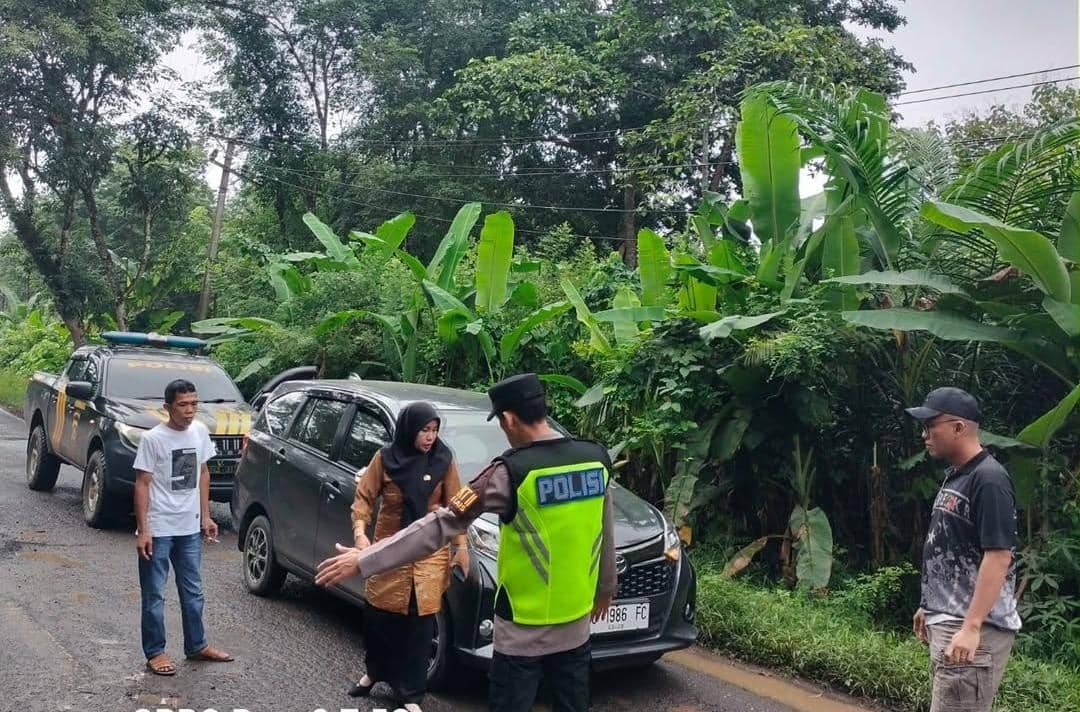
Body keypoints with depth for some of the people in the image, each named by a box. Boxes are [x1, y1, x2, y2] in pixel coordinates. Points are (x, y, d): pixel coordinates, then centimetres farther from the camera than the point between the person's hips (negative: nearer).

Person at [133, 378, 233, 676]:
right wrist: (142, 530, -15)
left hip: (189, 528, 5)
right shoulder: (153, 438, -13)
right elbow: (142, 484, -11)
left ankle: (196, 645, 28)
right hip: (158, 529, -5)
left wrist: (205, 516, 11)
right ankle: (155, 653, 16)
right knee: (154, 595, 5)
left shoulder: (200, 432, 2)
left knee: (193, 591, 16)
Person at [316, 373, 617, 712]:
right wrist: (605, 587, 26)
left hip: (524, 631, -5)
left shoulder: (512, 472, -20)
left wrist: (365, 561, -15)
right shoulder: (596, 458, -3)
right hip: (576, 624, 6)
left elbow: (442, 524, -19)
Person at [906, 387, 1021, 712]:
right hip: (945, 622, 10)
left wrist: (972, 627, -26)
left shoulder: (988, 479, -17)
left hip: (974, 629, -10)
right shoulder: (954, 476, 14)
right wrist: (929, 606, 23)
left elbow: (998, 557, -22)